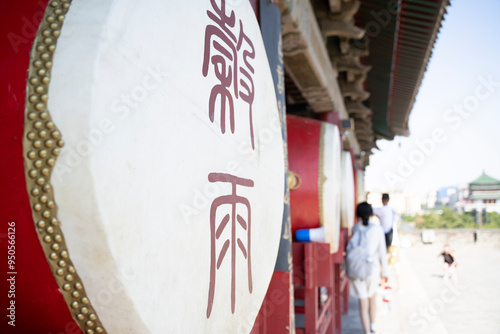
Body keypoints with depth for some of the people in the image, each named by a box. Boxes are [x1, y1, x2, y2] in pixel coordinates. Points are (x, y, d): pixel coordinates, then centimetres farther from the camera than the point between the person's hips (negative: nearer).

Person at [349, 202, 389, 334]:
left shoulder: (355, 228, -4)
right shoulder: (377, 229, -7)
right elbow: (382, 252, -4)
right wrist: (384, 272, 4)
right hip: (373, 269, 2)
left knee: (363, 304, 7)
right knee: (372, 296, 28)